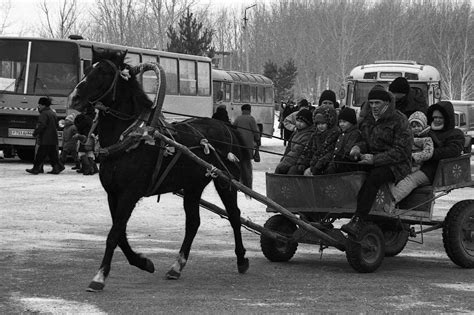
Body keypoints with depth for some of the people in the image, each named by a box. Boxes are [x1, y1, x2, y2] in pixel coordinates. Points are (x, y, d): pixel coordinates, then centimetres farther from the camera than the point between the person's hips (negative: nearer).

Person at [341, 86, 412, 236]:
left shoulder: (398, 121, -6)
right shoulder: (368, 120, 17)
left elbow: (401, 152, -12)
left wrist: (375, 159, -22)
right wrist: (358, 147, -6)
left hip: (396, 165, -7)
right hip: (371, 161, 7)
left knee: (373, 177, -38)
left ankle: (357, 221, -46)